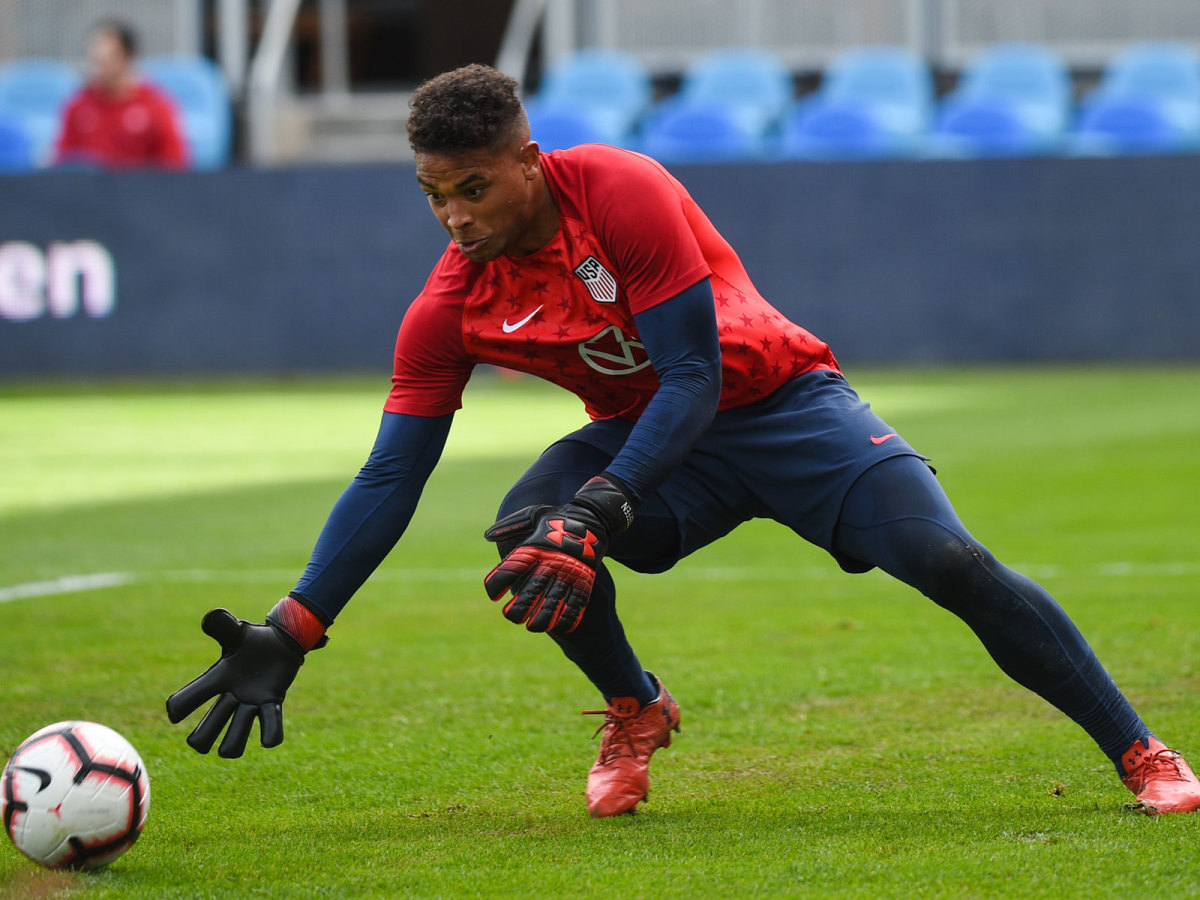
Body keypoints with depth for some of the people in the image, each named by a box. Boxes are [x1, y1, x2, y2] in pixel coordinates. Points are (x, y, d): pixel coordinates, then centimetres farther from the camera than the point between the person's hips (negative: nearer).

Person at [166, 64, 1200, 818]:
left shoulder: (621, 192, -26)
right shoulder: (451, 309, -13)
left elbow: (693, 378, -27)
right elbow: (390, 476, -11)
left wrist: (596, 507, -41)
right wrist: (288, 636, -20)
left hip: (782, 399, -3)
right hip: (649, 434, 3)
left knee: (953, 563, -21)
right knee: (526, 528, -27)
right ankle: (634, 713, 1)